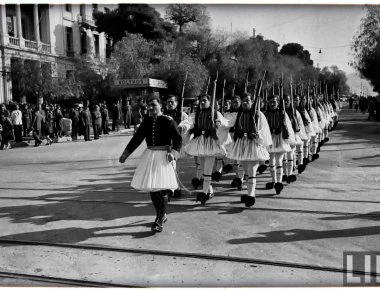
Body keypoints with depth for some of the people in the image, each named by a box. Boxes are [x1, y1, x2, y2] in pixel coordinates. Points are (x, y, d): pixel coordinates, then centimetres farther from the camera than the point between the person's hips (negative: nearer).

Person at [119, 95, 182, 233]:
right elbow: (137, 138, 12)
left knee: (162, 189, -6)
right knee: (152, 188, 11)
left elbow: (178, 139, -9)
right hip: (149, 155, 6)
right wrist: (125, 154, 10)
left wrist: (173, 153, -25)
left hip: (163, 156, -6)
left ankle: (159, 221, 3)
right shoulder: (146, 121, 7)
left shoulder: (168, 121, -9)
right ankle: (162, 215, 29)